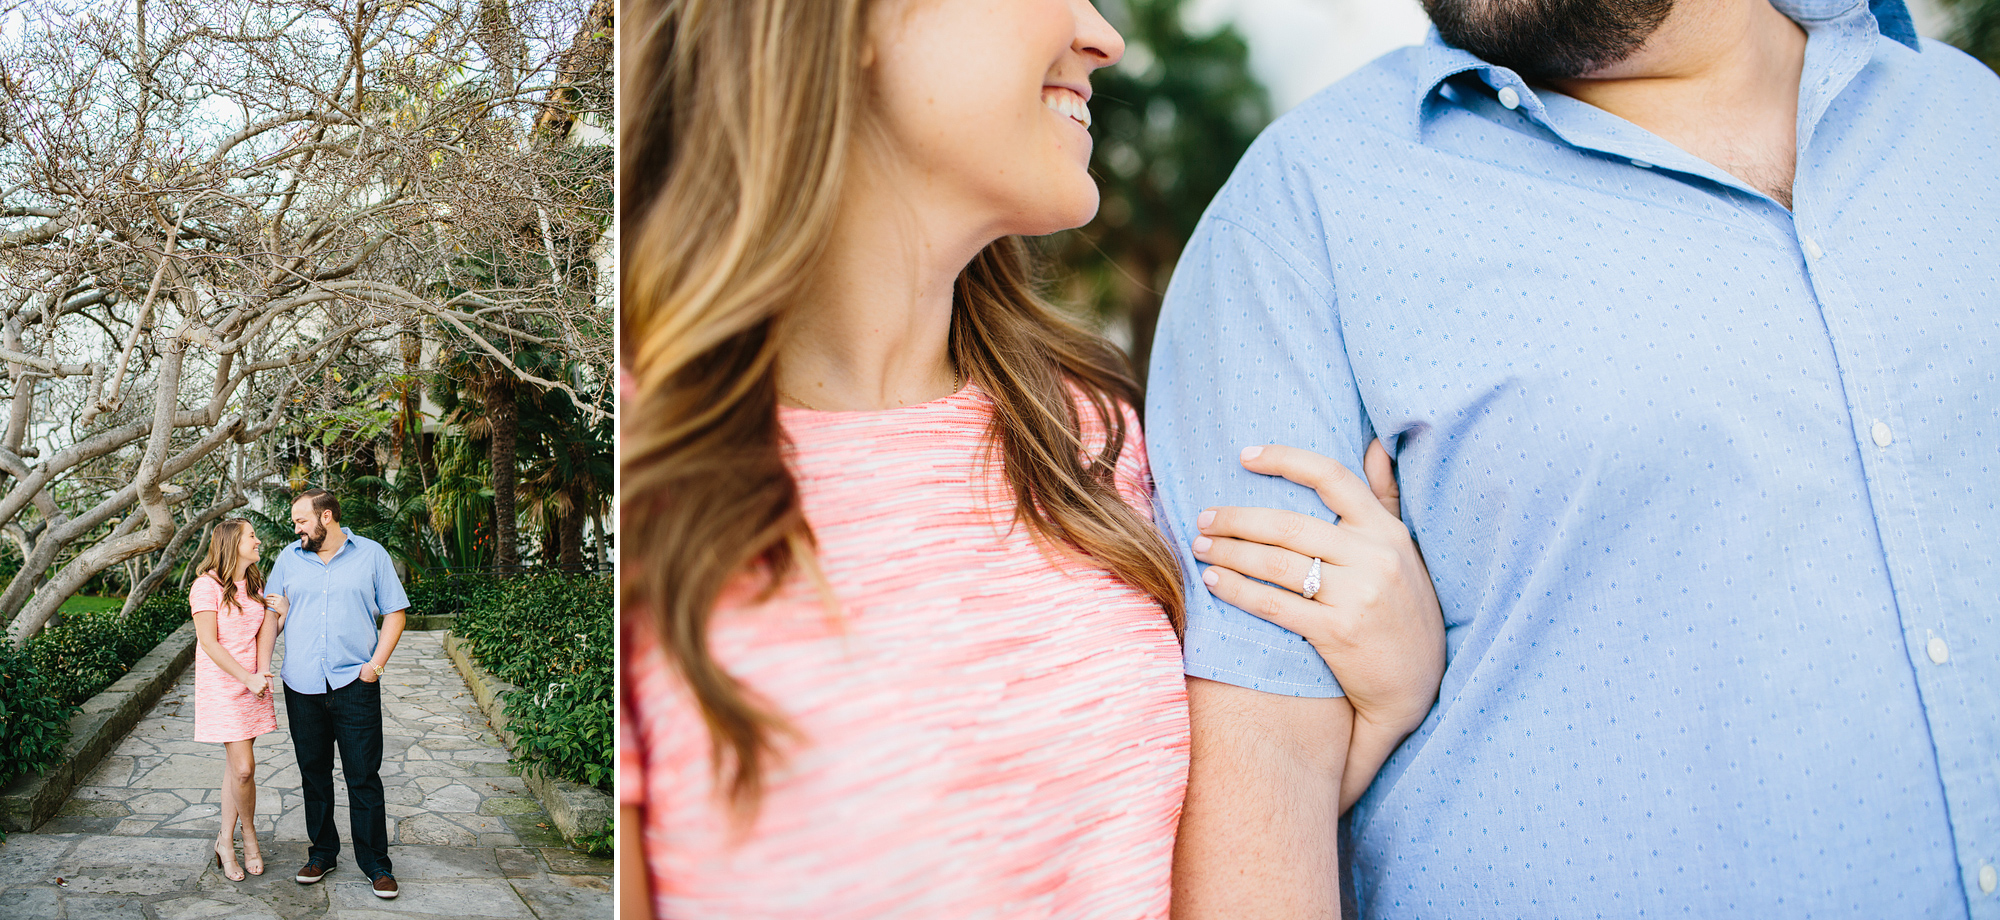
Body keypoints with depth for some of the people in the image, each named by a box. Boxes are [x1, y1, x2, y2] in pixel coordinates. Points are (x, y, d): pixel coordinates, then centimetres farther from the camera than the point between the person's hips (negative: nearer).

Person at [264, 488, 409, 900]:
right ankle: (322, 853, 25)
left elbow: (394, 612, 3)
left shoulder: (371, 554, 2)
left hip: (355, 683, -3)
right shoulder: (288, 559, 10)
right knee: (314, 773, 11)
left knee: (364, 776, -2)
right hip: (302, 685, 3)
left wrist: (376, 663, -7)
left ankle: (376, 864, 6)